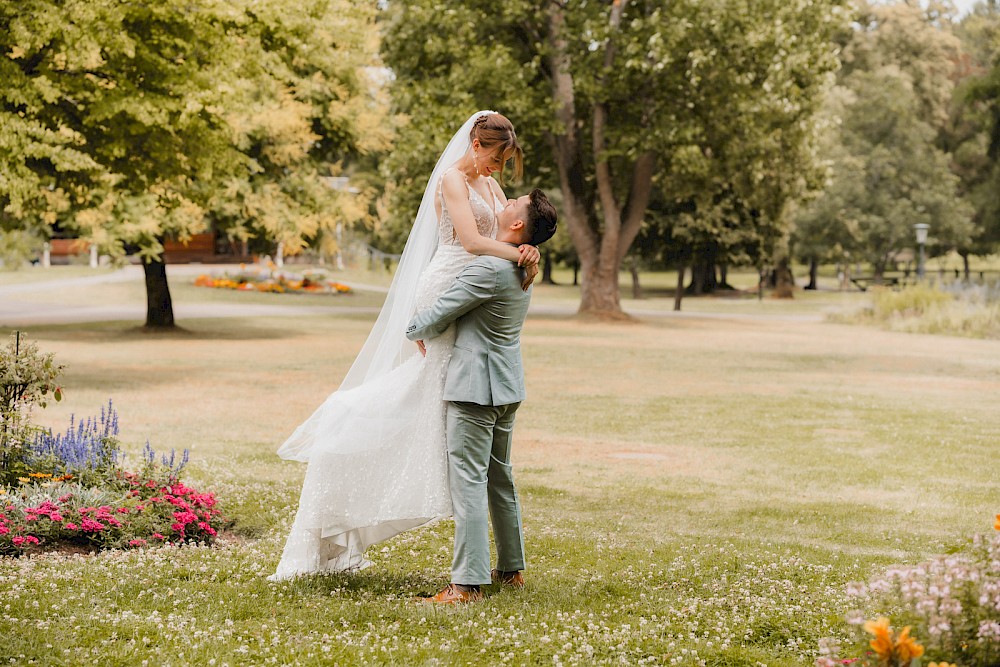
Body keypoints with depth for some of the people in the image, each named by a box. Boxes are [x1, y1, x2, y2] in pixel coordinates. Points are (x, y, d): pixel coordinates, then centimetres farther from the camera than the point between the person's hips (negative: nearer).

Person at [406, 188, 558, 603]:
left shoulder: (489, 269, -22)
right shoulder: (522, 267, 8)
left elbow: (439, 314, -14)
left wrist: (414, 331, 6)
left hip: (476, 386, -9)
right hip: (506, 386, 9)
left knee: (468, 480, -9)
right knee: (499, 477, 18)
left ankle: (467, 583, -11)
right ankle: (511, 568, 27)